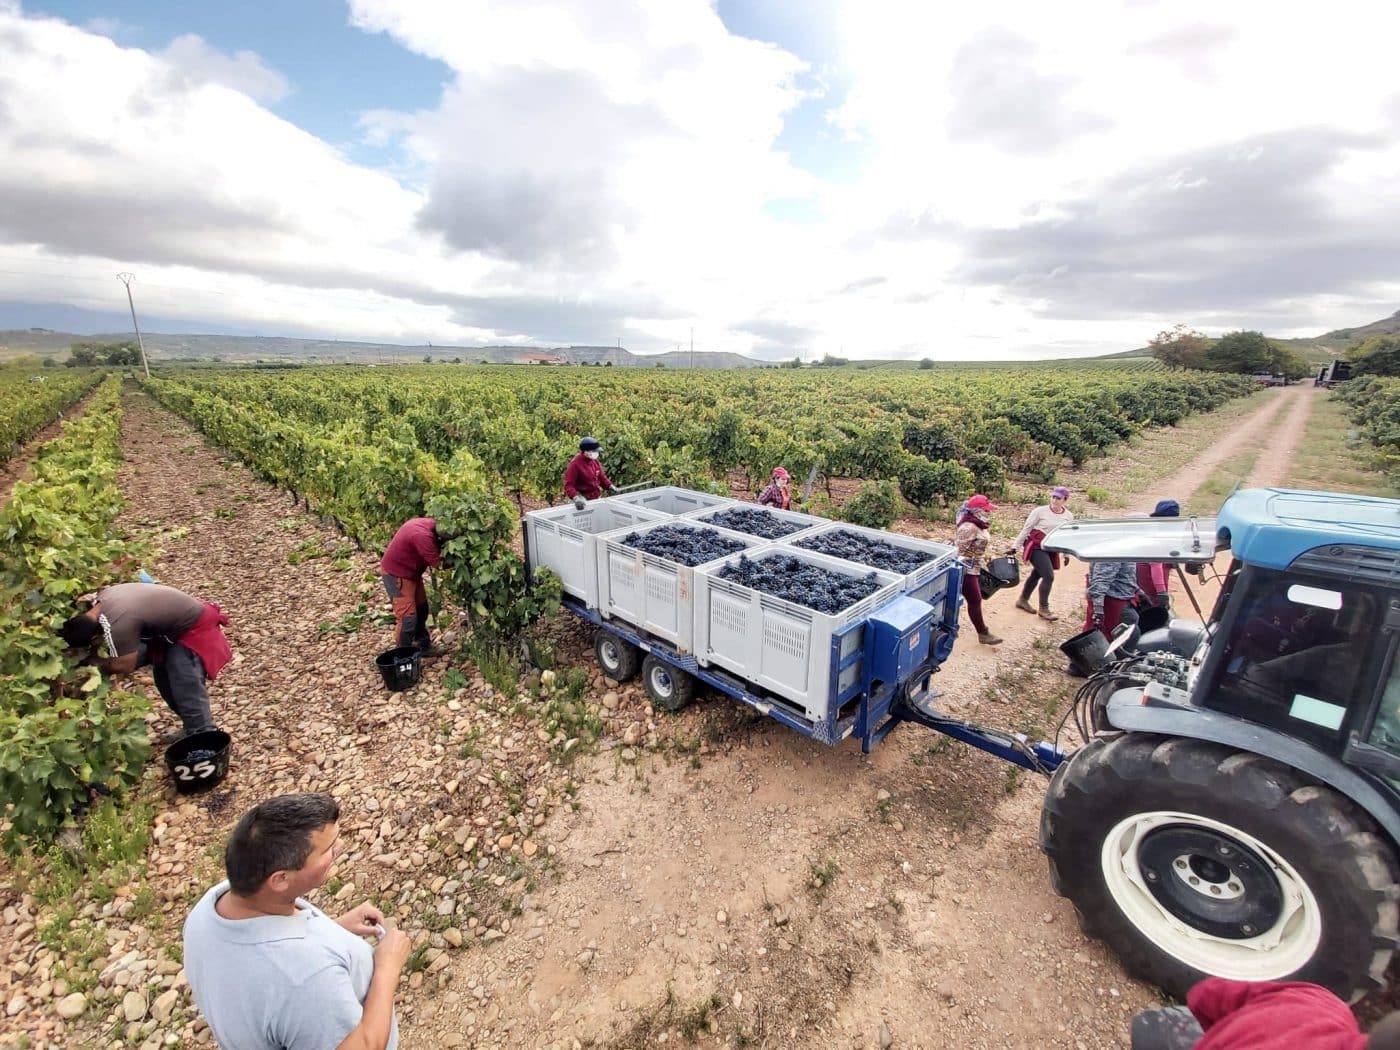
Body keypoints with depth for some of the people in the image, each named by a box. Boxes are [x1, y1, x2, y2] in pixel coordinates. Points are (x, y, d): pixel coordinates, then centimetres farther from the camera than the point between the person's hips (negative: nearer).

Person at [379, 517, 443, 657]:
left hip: (410, 571, 10)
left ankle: (423, 646, 30)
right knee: (407, 617, -6)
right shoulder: (423, 535, -35)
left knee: (421, 609, 17)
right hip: (396, 574, -10)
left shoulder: (431, 524, -9)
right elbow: (437, 563, -29)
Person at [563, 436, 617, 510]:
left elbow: (602, 477, 15)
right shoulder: (575, 464, -16)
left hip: (597, 498, 7)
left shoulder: (595, 461, 5)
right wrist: (576, 498, -34)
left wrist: (610, 486, -2)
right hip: (584, 500, -7)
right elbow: (568, 485, -18)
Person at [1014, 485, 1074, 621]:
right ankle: (1044, 609, 1)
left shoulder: (1069, 516, 3)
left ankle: (1023, 600, 35)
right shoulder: (1040, 511, -12)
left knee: (1037, 574, 16)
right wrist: (1017, 546, -6)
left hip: (1051, 550, 6)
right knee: (1049, 576, -13)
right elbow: (1026, 528, -7)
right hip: (1036, 547, -6)